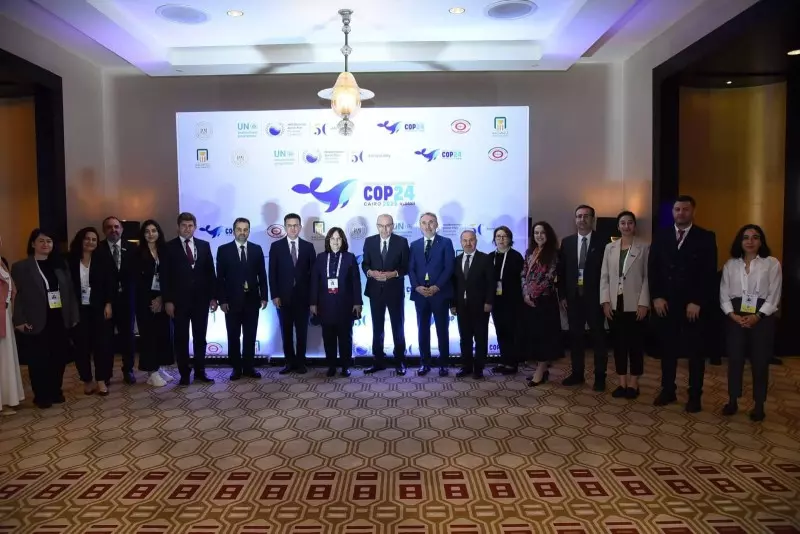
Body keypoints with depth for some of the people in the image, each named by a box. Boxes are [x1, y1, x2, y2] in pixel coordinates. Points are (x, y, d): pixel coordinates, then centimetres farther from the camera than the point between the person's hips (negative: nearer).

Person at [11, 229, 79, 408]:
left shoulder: (60, 265, 10)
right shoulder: (21, 267, -2)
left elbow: (70, 291, 9)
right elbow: (16, 295, -6)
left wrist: (74, 316, 5)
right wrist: (19, 320, -12)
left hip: (59, 320, 4)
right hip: (37, 322, -4)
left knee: (59, 358, 9)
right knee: (39, 360, 5)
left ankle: (55, 391, 25)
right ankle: (41, 395, 19)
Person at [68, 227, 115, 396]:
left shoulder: (101, 260, 2)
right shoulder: (70, 261, 0)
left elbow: (109, 283, 1)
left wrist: (108, 304, -7)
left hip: (98, 308, 0)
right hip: (78, 309, 0)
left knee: (100, 343, 0)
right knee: (81, 345, 4)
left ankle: (101, 380, 9)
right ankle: (87, 380, 16)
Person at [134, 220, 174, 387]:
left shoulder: (164, 251, 8)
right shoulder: (139, 253, -1)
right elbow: (137, 280, -6)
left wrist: (161, 298, -6)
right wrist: (150, 300, -9)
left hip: (162, 298, 3)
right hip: (146, 300, -3)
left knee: (164, 333, 4)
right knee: (149, 334, -1)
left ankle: (159, 368, 16)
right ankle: (152, 372, 4)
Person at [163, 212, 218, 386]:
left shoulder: (204, 245, 8)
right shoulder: (169, 247, 0)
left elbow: (210, 273, 7)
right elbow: (166, 276, -3)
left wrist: (213, 297, 3)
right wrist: (167, 300, -9)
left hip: (201, 299, 2)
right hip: (179, 300, -2)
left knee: (200, 338, 9)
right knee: (181, 339, 5)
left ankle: (200, 372, 19)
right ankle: (184, 373, 14)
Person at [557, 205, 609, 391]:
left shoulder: (603, 241, -4)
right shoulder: (567, 242, 7)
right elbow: (562, 270, 8)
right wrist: (562, 295, 3)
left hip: (595, 296, -3)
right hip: (573, 296, 4)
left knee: (598, 336, 4)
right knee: (575, 336, 9)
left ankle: (600, 376, 13)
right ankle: (577, 373, 20)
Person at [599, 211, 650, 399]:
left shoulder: (643, 248, 0)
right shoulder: (609, 248, 8)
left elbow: (647, 278, -4)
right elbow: (604, 276, 6)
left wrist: (644, 303, -10)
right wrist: (605, 301, -2)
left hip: (635, 305, -3)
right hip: (615, 304, 3)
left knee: (635, 344, 5)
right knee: (618, 343, 8)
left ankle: (633, 383, 15)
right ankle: (622, 382, 16)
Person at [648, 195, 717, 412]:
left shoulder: (706, 237, -2)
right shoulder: (661, 236, 6)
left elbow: (710, 273, -7)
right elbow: (652, 268, 5)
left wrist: (697, 302, -13)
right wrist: (656, 297, -5)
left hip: (694, 304, -2)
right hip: (665, 303, 2)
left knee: (695, 352, 8)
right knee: (667, 350, 10)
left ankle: (695, 396, 19)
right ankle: (668, 391, 22)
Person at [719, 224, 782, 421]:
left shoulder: (772, 263, -1)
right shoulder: (730, 264, 7)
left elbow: (774, 296, -4)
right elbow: (724, 294, 5)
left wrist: (757, 316, -14)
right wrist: (733, 315, -9)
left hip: (762, 317, -2)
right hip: (735, 318, 2)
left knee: (760, 362, 3)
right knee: (734, 360, 4)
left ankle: (759, 404, 17)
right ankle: (733, 401, 17)